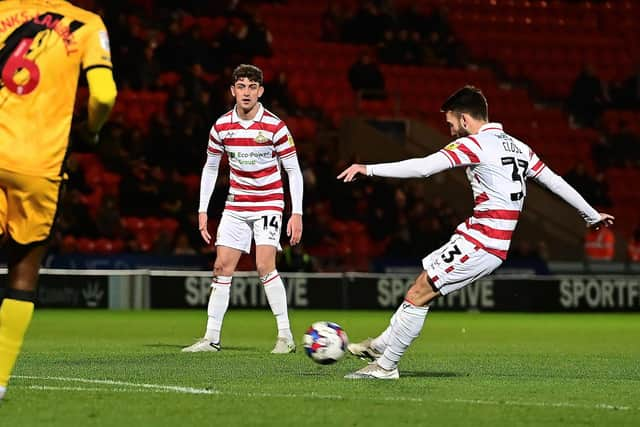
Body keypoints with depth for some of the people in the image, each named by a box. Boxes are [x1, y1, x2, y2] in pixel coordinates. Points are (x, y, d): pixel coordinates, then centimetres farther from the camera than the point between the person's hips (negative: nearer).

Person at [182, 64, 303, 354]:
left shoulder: (274, 126, -12)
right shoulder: (222, 126, -2)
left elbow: (293, 170, -7)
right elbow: (210, 168, 11)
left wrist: (297, 213, -12)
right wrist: (202, 211, 6)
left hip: (268, 203, -4)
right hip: (236, 205, 4)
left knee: (265, 266, -18)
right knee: (222, 267, -1)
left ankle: (285, 335, -10)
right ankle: (212, 338, 6)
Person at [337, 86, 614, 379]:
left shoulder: (474, 144, -11)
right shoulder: (517, 147, 15)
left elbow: (422, 167, -20)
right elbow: (555, 181, 19)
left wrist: (369, 169, -17)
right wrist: (592, 215, 29)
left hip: (480, 244, -9)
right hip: (496, 244, 9)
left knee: (418, 295, -4)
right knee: (422, 284, 18)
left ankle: (386, 366, 0)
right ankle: (380, 345, 26)